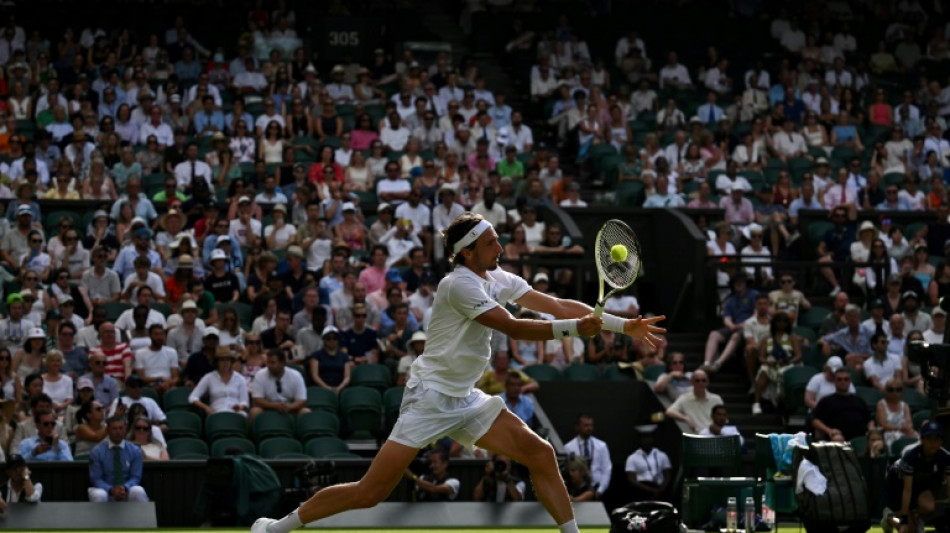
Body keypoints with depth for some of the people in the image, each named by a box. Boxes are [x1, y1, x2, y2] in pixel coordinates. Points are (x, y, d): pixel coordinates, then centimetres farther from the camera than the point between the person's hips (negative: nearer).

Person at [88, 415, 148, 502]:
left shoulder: (135, 451, 2)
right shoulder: (97, 452, -2)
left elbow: (135, 477, 2)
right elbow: (96, 478, -3)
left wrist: (125, 488, -21)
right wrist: (111, 490, -23)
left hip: (127, 491, 1)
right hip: (106, 490, -1)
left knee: (138, 492, -32)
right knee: (98, 495, -35)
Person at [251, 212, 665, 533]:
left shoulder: (498, 280, 7)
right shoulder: (459, 284, -17)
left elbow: (557, 306, 4)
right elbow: (514, 328, -24)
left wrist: (623, 325, -2)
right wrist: (574, 328, -24)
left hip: (465, 401, 9)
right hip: (430, 397, -9)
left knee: (540, 453, -4)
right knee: (369, 494, -10)